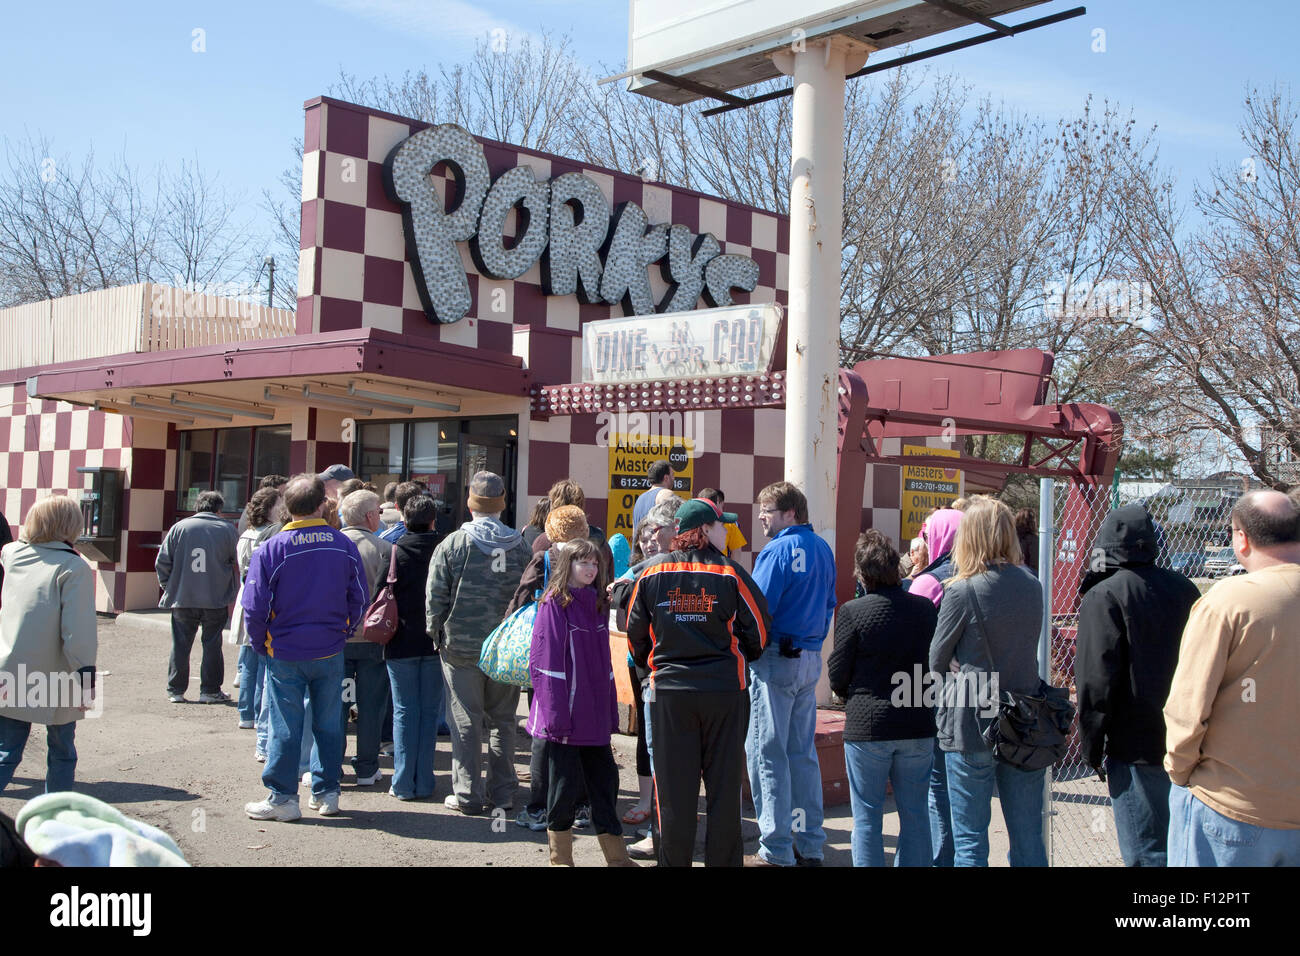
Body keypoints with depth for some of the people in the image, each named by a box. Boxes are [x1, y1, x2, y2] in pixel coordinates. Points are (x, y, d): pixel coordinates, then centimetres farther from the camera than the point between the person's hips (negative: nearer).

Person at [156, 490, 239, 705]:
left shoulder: (179, 527, 2)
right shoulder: (227, 529, 0)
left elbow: (162, 562, 2)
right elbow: (237, 564, 2)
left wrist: (167, 586, 13)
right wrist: (232, 592, 14)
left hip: (182, 598, 1)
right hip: (216, 599, -1)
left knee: (180, 645, 9)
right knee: (212, 645, 7)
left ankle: (175, 690, 13)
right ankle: (210, 690, 9)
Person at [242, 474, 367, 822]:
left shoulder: (271, 549, -11)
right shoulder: (343, 545, -3)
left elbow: (255, 607, -9)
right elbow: (359, 598, 3)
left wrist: (260, 644, 6)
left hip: (285, 653, -2)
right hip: (331, 651, 3)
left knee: (285, 727, 5)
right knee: (328, 724, 13)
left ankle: (282, 798, 12)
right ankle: (327, 793, 20)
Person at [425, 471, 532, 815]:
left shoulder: (452, 544, -7)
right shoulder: (520, 546, 0)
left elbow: (435, 596, -6)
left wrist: (435, 632, 8)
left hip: (462, 647, -2)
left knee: (466, 721, 5)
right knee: (503, 720, 12)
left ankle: (468, 794, 9)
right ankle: (503, 792, 16)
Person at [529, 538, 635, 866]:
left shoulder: (598, 604, 13)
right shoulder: (554, 604, -8)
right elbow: (545, 660, -13)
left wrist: (610, 708, 14)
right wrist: (555, 712, -18)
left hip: (595, 713, 6)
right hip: (565, 713, -6)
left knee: (605, 780, 11)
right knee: (565, 783, 2)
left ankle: (616, 856, 22)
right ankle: (560, 857, 17)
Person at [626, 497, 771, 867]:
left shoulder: (652, 572, 1)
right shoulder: (730, 572, -6)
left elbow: (636, 631, 8)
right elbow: (758, 627, -1)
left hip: (669, 689, 2)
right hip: (725, 689, -1)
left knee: (674, 785, 8)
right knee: (723, 784, 8)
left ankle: (673, 859, 14)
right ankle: (723, 858, 14)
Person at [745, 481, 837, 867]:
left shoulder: (778, 551, -14)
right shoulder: (823, 550, 10)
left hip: (775, 660, -8)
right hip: (811, 658, 8)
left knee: (767, 754, -2)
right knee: (803, 751, 13)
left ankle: (776, 851, 1)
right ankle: (810, 845, 18)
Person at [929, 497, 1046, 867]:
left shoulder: (962, 591, -13)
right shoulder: (1031, 585, 1)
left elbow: (937, 661, -4)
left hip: (972, 725, -5)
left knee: (970, 841, 5)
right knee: (1028, 839, 12)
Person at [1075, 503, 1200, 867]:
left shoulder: (1104, 596, -11)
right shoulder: (1185, 589, 8)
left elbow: (1096, 680, -15)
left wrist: (1092, 747, -5)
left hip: (1136, 745, -7)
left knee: (1146, 852, -1)